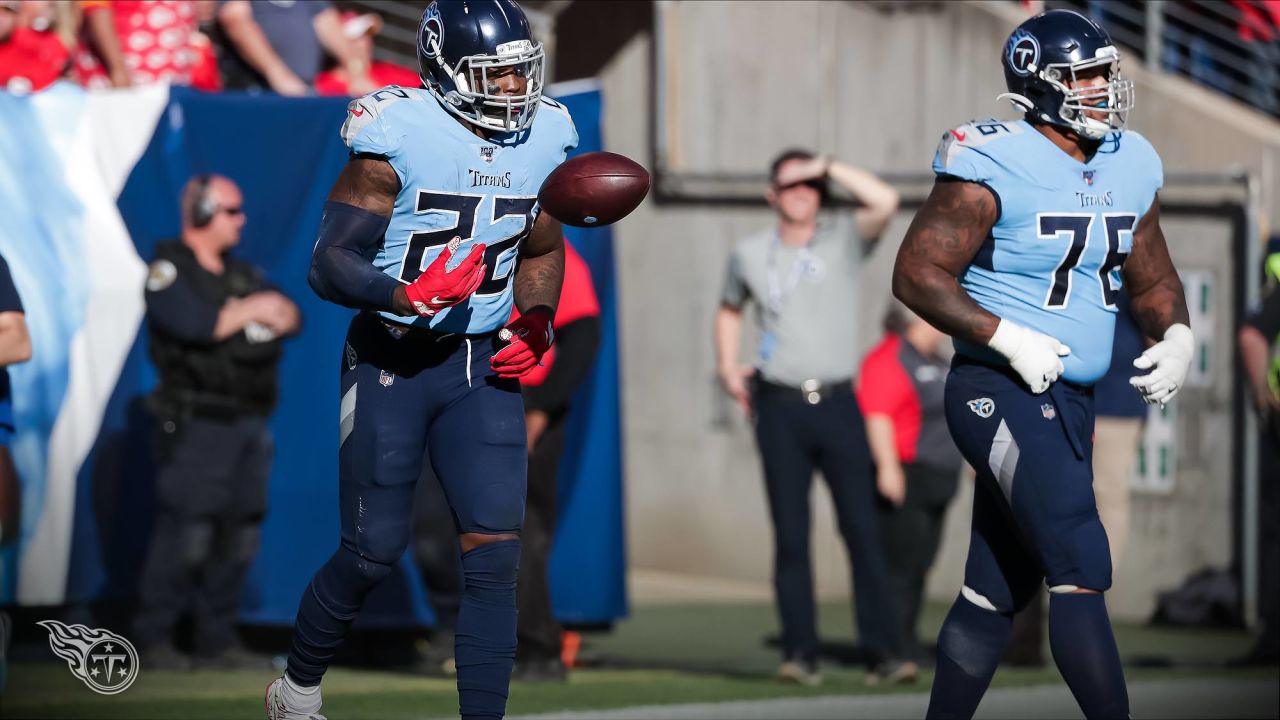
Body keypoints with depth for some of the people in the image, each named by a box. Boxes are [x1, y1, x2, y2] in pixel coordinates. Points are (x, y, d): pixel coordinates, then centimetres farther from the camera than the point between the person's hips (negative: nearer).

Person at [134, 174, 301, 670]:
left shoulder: (242, 274, 19)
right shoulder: (169, 271, -4)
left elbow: (290, 319, 13)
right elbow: (193, 323, -20)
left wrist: (277, 313, -11)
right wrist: (249, 311, -7)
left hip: (248, 424, 7)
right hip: (197, 423, -7)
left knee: (237, 536, 6)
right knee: (186, 533, -11)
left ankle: (217, 639, 13)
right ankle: (152, 640, -5)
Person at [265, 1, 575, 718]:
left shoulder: (543, 139, 2)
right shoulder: (398, 136, -17)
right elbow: (329, 264, -17)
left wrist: (537, 324, 1)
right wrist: (409, 295, -32)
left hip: (483, 367, 4)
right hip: (392, 364, -4)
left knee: (496, 557, -6)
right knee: (372, 555, 4)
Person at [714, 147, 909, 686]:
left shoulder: (842, 241, 4)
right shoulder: (750, 255, 11)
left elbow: (885, 202, -14)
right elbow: (730, 310, 28)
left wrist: (829, 167, -10)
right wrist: (727, 367, 14)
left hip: (836, 402, -1)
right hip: (780, 405, 1)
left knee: (861, 526, -4)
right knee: (790, 534, -1)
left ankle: (882, 648, -3)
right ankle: (799, 652, -2)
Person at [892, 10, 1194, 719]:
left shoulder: (1130, 166, 9)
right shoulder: (994, 167, -14)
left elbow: (1151, 278, 20)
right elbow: (917, 273, -14)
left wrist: (1176, 336, -1)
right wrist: (1008, 338, -21)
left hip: (1068, 402, 8)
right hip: (1001, 394, -8)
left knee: (997, 592, 15)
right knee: (1080, 572, -16)